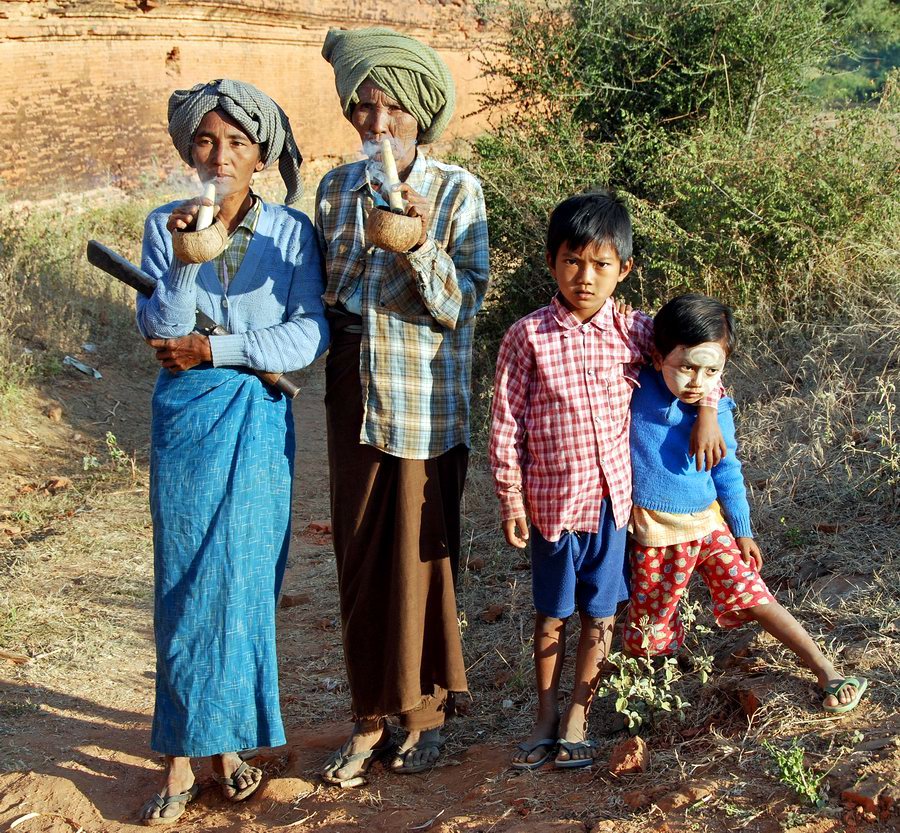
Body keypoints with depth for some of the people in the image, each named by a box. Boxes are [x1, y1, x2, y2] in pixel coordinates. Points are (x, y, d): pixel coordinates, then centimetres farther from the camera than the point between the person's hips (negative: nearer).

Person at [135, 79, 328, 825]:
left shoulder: (291, 231, -1)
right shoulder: (166, 225, 1)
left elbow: (312, 334, -9)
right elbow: (158, 331, -8)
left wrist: (214, 350, -13)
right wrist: (186, 260, -23)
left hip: (260, 422, 0)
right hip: (186, 419, 0)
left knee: (246, 580, 4)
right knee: (185, 582, 2)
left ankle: (228, 737, 18)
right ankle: (183, 754, 10)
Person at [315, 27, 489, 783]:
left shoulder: (456, 192, -6)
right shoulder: (338, 189, 5)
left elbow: (461, 304, -11)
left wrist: (420, 239, -24)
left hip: (426, 401, -4)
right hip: (354, 394, 4)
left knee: (420, 555, 5)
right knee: (360, 558, 8)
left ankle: (425, 710, 23)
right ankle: (371, 718, 21)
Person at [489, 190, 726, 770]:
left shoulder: (635, 332, -2)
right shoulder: (528, 338, -9)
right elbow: (506, 423, -5)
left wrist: (707, 414, 1)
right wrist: (510, 500, -6)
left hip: (614, 499, 2)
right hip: (552, 501, -2)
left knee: (600, 615, 11)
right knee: (552, 614, 14)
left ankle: (578, 718, 27)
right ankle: (546, 717, 30)